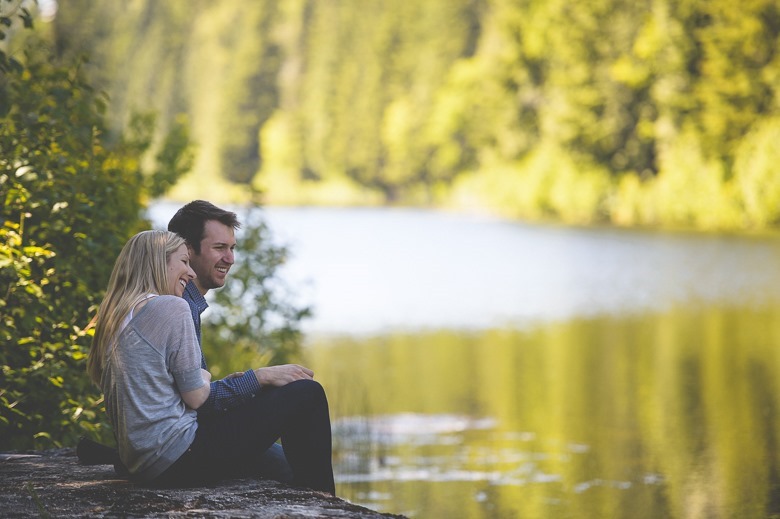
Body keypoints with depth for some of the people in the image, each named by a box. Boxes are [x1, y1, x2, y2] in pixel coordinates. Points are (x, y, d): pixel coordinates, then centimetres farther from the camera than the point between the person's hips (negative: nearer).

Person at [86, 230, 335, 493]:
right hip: (178, 458, -9)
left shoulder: (115, 316, 15)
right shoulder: (171, 307, -12)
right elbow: (195, 397, -12)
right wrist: (204, 379, 12)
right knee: (307, 394, -1)